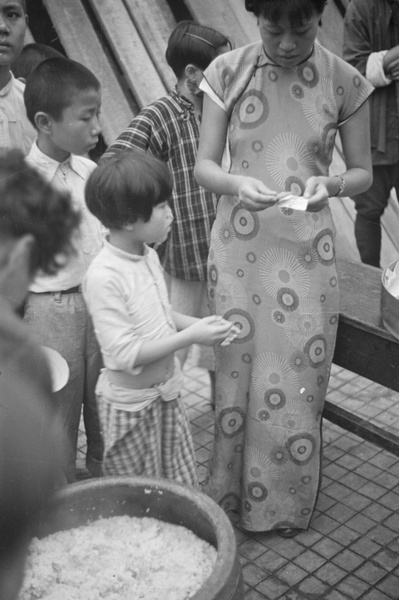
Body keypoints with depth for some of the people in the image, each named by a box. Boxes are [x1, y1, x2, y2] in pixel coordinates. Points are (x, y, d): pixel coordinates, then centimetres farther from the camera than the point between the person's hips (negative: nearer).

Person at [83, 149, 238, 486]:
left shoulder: (149, 256, -1)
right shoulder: (103, 276, -28)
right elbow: (124, 354, -28)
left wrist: (196, 322, -5)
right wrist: (190, 337, -26)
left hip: (166, 392, 7)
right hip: (131, 404, -7)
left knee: (182, 488, 20)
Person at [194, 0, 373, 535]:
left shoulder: (344, 82, -4)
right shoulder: (228, 73, -4)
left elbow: (362, 173, 4)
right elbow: (204, 165, -1)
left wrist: (328, 184, -18)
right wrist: (236, 183, -23)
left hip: (306, 250, 0)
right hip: (239, 247, 1)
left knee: (298, 377, 8)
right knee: (235, 369, 10)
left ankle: (288, 500, 31)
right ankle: (231, 490, 33)